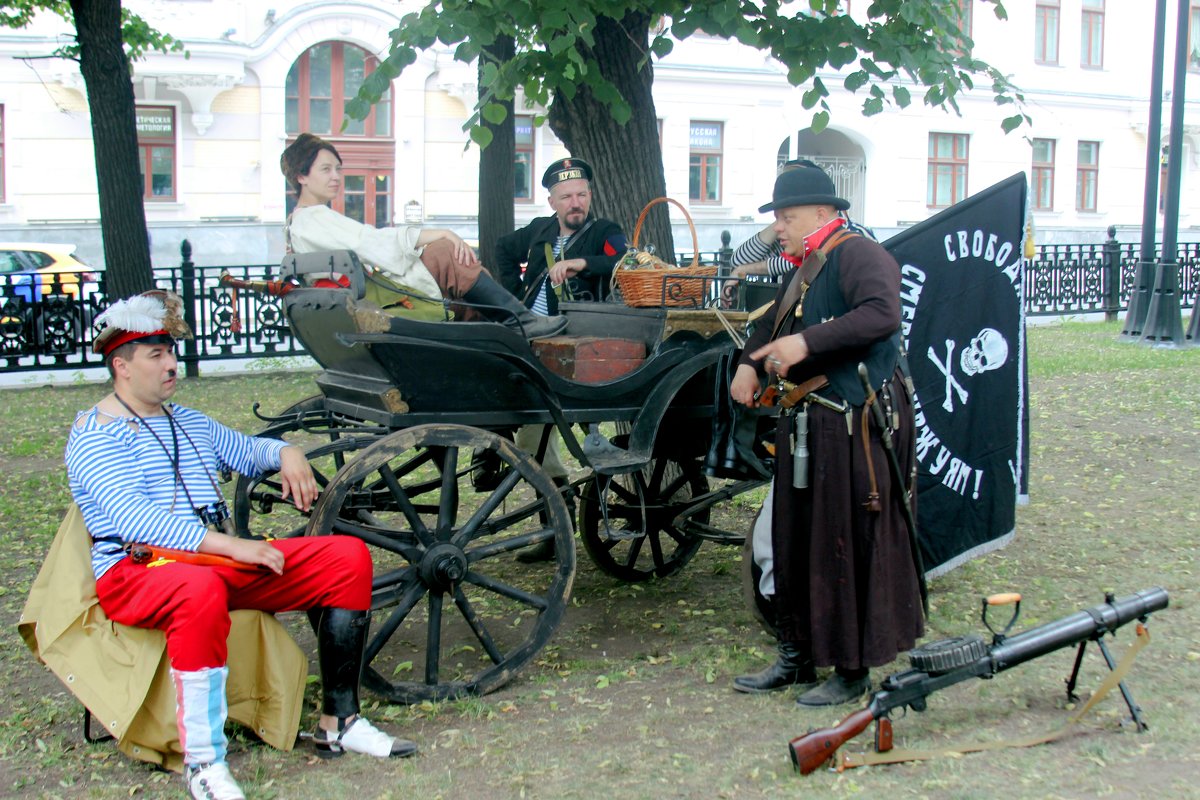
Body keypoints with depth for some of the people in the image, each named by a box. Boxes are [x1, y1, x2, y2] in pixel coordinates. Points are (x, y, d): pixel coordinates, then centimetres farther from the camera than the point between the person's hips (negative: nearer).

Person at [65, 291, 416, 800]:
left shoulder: (188, 423, 22)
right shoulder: (95, 434, -4)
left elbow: (246, 452, 37)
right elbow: (131, 517, -20)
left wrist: (286, 453, 11)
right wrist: (233, 546, -28)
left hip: (220, 561, 8)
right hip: (135, 575, -8)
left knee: (349, 557, -6)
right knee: (201, 589, -44)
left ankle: (338, 723, -3)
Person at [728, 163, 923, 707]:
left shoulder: (857, 254, -10)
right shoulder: (803, 270, 19)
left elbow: (882, 313, -28)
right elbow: (775, 324, 34)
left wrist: (806, 342, -29)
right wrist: (749, 364, 14)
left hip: (855, 427, -10)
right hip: (807, 425, 10)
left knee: (850, 547, -3)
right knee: (792, 541, 13)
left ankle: (853, 671, 8)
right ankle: (798, 657, 25)